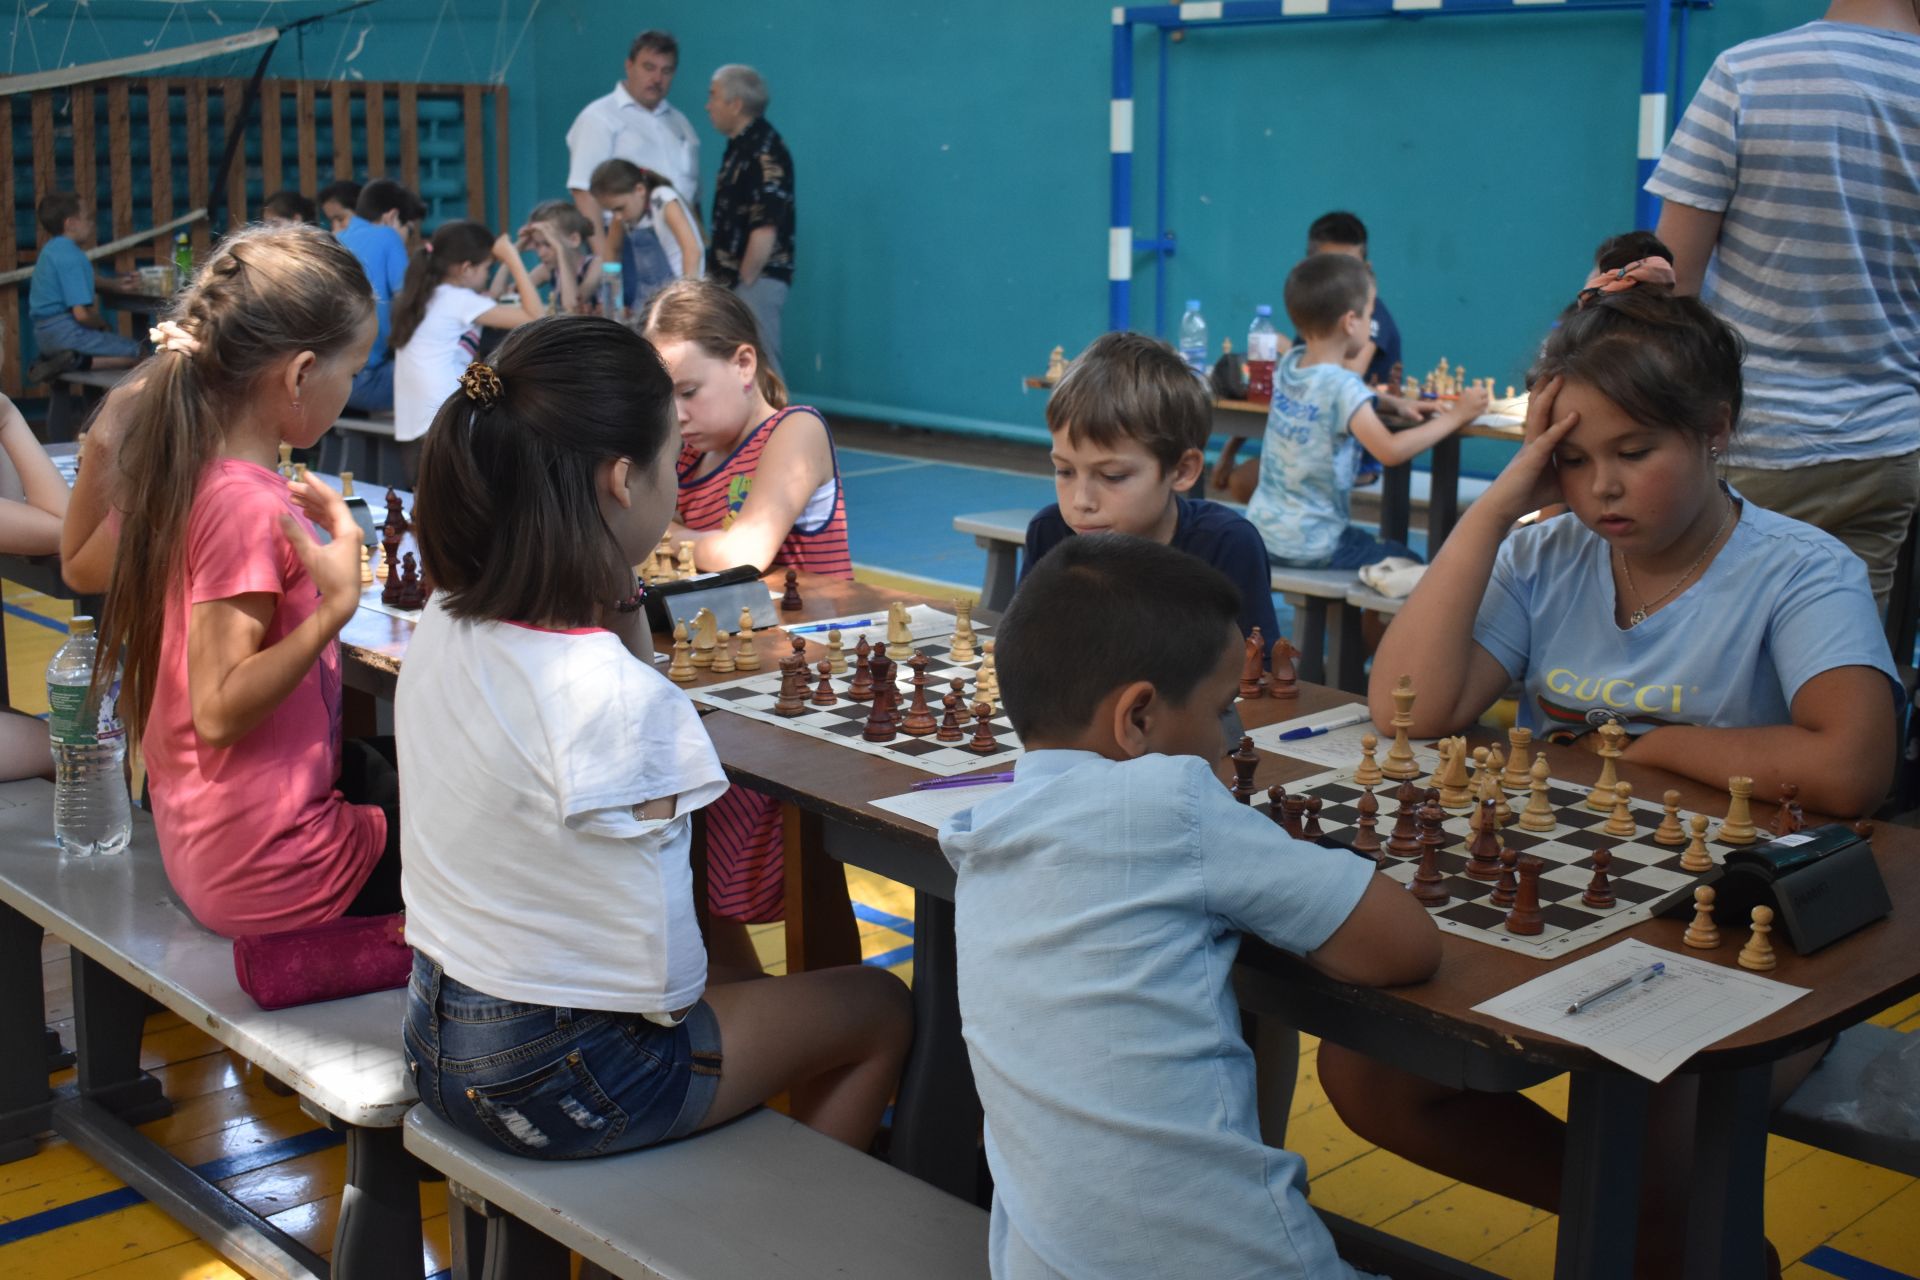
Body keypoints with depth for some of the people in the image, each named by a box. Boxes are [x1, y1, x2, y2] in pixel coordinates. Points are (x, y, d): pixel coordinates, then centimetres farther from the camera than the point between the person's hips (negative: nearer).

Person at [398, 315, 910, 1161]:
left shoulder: (445, 622, -5)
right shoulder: (616, 699, -29)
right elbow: (660, 978, -23)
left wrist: (624, 614, -3)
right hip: (563, 1084, -8)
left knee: (740, 986, 31)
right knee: (881, 1010, 13)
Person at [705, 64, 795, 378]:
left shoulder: (765, 152, -16)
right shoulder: (740, 146, 15)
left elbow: (766, 229, -22)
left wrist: (745, 282, -17)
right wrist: (719, 275, 17)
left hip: (755, 280, -10)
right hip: (732, 279, 10)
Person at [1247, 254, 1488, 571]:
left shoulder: (1288, 364, 2)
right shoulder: (1341, 387, -22)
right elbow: (1391, 451, -27)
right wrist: (1455, 416, -15)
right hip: (1309, 548, -8)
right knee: (1410, 566, 10)